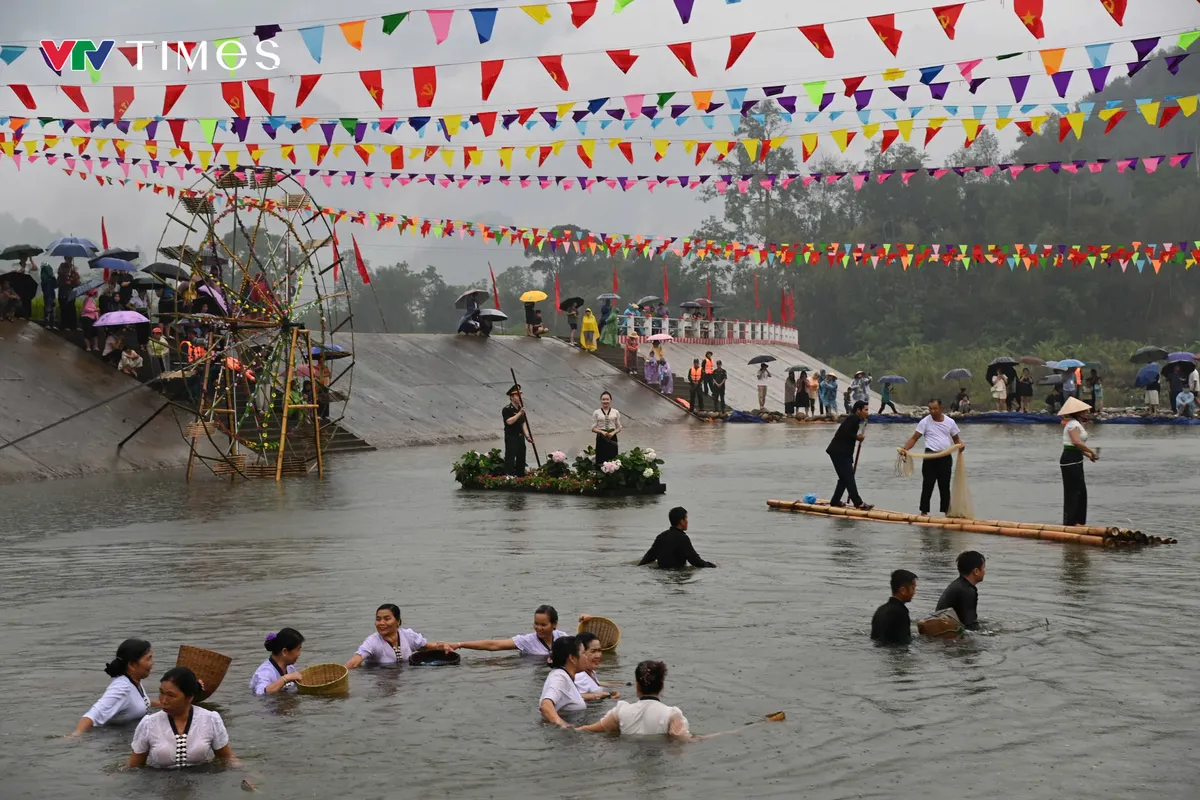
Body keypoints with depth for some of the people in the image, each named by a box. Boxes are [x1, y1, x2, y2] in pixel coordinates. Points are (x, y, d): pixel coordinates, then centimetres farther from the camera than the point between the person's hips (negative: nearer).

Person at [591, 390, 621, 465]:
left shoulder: (615, 412, 5)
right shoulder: (596, 413, 2)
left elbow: (619, 428, 7)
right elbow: (593, 428, 2)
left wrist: (613, 433, -12)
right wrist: (602, 432, -16)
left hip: (612, 438, 1)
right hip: (601, 438, -1)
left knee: (612, 459, -2)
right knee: (601, 459, -4)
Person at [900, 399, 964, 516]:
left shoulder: (950, 422, 6)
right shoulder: (925, 421, -2)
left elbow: (956, 439, 14)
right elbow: (914, 438, -4)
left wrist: (960, 444, -9)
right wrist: (905, 448, -21)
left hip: (946, 457, 2)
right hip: (930, 457, -2)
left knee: (945, 486, 9)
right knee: (927, 485, -3)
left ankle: (947, 511, 17)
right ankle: (924, 511, 3)